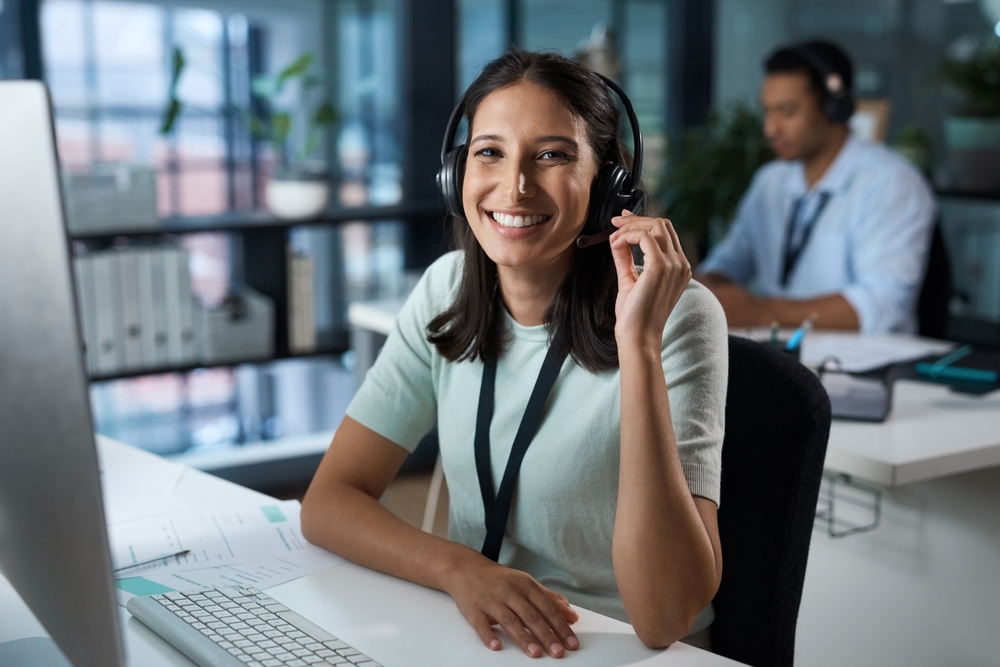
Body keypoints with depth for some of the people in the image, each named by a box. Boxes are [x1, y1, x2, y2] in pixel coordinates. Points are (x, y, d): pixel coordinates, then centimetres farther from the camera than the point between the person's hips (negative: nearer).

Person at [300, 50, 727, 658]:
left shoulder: (678, 316, -15)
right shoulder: (449, 291, -1)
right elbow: (328, 500, -3)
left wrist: (638, 344, -28)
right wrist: (458, 567, -20)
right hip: (472, 630, 4)